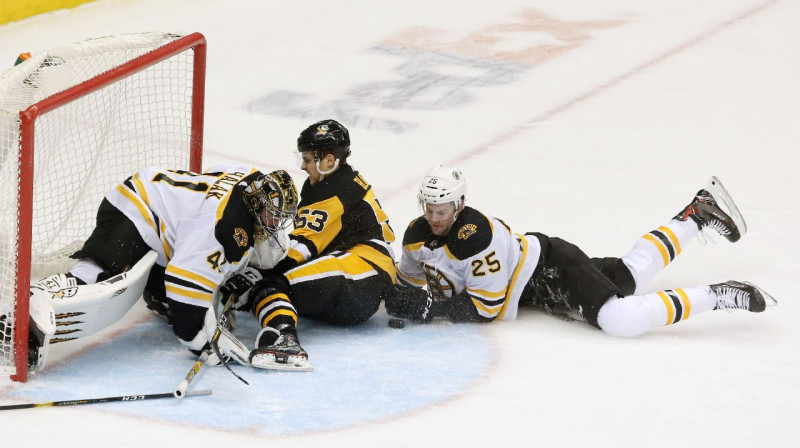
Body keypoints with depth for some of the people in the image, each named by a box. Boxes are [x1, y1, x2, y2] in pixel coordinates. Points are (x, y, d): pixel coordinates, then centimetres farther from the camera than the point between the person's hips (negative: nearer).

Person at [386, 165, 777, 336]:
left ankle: (717, 297, -18)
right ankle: (698, 215, 39)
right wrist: (400, 298, -16)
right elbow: (409, 286, 7)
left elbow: (488, 306, -32)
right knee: (631, 275, 23)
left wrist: (431, 307, -33)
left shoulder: (474, 236, -32)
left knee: (621, 319, -31)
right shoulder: (417, 236, -8)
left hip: (549, 270, -8)